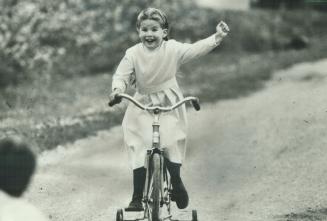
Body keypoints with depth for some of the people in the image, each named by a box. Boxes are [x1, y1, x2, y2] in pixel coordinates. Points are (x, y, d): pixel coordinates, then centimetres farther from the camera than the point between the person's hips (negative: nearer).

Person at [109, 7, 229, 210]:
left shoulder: (173, 49, -9)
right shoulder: (133, 54, -9)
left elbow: (197, 49, -16)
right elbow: (122, 75, -9)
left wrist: (217, 37, -29)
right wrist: (117, 90, -30)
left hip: (169, 105, 0)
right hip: (142, 107, 0)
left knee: (172, 146, -9)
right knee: (139, 152, -5)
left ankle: (177, 184, 14)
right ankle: (137, 197, 0)